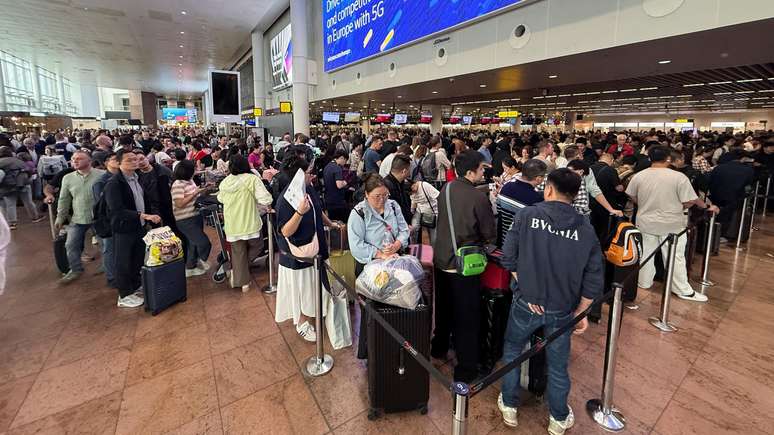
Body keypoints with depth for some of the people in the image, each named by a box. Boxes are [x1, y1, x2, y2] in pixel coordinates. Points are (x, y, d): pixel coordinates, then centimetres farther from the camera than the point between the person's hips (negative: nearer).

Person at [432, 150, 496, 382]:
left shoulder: (445, 189, -1)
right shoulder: (479, 197, -20)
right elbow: (490, 235, -11)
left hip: (441, 259, 7)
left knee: (443, 307, 25)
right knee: (466, 316, 8)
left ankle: (439, 347, 45)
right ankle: (465, 368, 21)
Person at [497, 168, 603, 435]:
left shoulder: (528, 215, -12)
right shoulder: (585, 229, -6)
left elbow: (508, 257, -12)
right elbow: (594, 279, -3)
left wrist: (525, 285, 0)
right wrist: (580, 311, 8)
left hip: (526, 303, -2)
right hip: (563, 309, 2)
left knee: (512, 352, 22)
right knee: (558, 364, 21)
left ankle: (510, 407, 36)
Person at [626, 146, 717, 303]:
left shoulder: (639, 176, -6)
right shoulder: (679, 177, -14)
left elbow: (633, 198, 5)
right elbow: (689, 202, -11)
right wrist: (707, 207, 9)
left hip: (646, 222, 2)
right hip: (672, 224, -2)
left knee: (645, 254, 15)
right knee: (675, 258, 9)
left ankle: (643, 283, 27)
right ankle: (683, 290, 20)